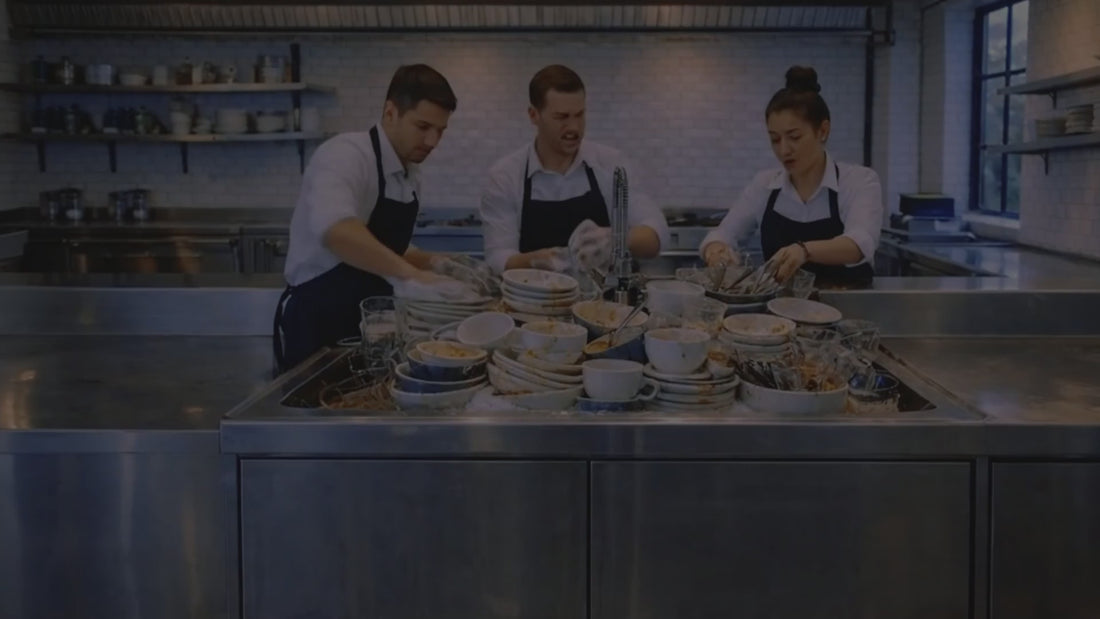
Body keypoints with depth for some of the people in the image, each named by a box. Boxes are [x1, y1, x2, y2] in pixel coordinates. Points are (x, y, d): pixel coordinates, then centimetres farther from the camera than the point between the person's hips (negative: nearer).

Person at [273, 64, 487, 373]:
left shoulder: (409, 176, 7)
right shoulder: (346, 155, -20)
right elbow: (336, 231, -40)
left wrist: (429, 262, 2)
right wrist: (410, 275, -45)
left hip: (365, 323, 8)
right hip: (316, 322, -8)